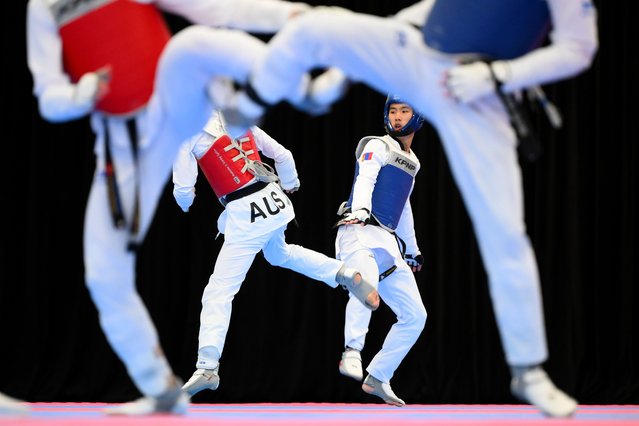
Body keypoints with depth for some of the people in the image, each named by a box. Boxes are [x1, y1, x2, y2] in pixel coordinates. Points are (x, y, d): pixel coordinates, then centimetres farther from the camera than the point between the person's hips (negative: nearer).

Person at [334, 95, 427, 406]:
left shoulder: (411, 161, 24)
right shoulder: (377, 146, 2)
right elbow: (365, 180, -16)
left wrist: (412, 250, 38)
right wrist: (360, 211, -36)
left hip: (389, 243, 8)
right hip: (359, 231, -8)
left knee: (415, 316, 3)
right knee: (367, 281, -39)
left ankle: (377, 378, 9)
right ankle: (352, 353, -43)